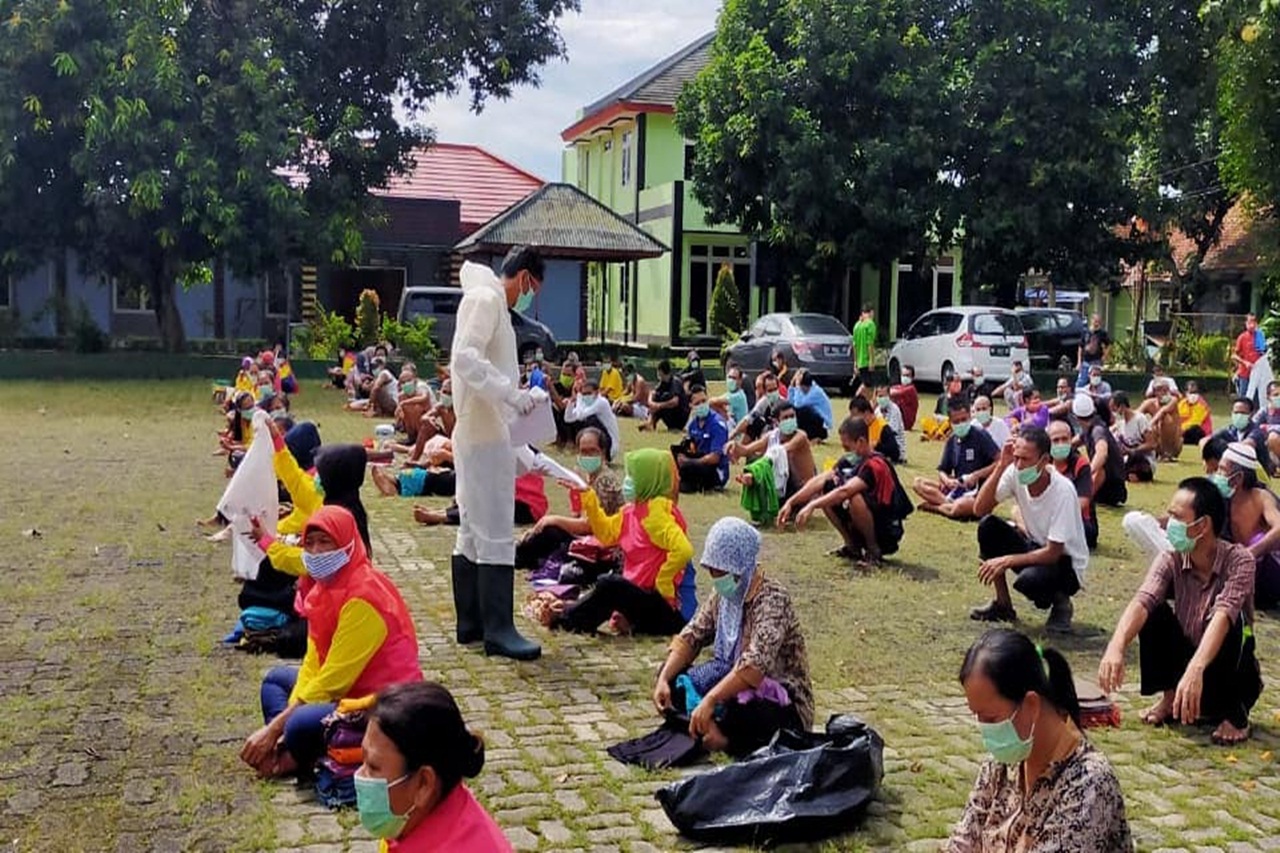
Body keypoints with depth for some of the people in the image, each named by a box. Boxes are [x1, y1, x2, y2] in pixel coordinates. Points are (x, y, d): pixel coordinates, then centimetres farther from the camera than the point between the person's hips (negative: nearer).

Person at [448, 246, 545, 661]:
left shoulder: (493, 303, 19)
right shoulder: (486, 299, -10)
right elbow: (466, 358, -25)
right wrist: (512, 394, -30)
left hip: (479, 435, 10)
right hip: (484, 436, -10)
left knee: (472, 531, 13)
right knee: (496, 534, -8)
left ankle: (471, 622, 20)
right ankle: (498, 630, -4)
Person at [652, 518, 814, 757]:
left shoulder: (773, 599, -22)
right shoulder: (722, 595, 2)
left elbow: (756, 664, -34)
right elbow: (690, 637, 2)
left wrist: (710, 700, -41)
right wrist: (664, 678, -15)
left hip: (784, 705, -8)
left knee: (739, 710, -38)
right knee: (673, 678, -5)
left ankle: (725, 739, -8)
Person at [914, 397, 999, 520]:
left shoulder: (980, 436, -8)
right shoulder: (952, 441, 10)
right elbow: (942, 471, 12)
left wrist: (976, 475, -21)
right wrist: (947, 480, -12)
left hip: (978, 492, -6)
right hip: (956, 488, 6)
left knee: (960, 507, -40)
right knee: (918, 483, -8)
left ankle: (933, 506, -11)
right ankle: (949, 503, -22)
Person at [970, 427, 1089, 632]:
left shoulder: (1062, 490, -28)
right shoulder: (1015, 473, -13)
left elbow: (1052, 553, -26)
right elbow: (980, 509, -18)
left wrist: (1006, 561, -30)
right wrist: (1001, 467, -25)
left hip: (1064, 561, -6)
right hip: (1033, 545, 6)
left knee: (1028, 580, -36)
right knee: (988, 526, -18)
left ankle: (1060, 602, 3)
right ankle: (1003, 605, -3)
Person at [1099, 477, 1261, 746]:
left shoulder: (1238, 560, -22)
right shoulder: (1171, 559, -13)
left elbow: (1222, 616, -39)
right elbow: (1142, 601, -30)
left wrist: (1195, 669, -56)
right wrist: (1116, 648, -50)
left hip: (1229, 675, -3)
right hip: (1183, 665, 3)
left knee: (1233, 624, -31)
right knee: (1155, 612, -20)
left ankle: (1235, 715, -11)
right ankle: (1170, 697, -1)